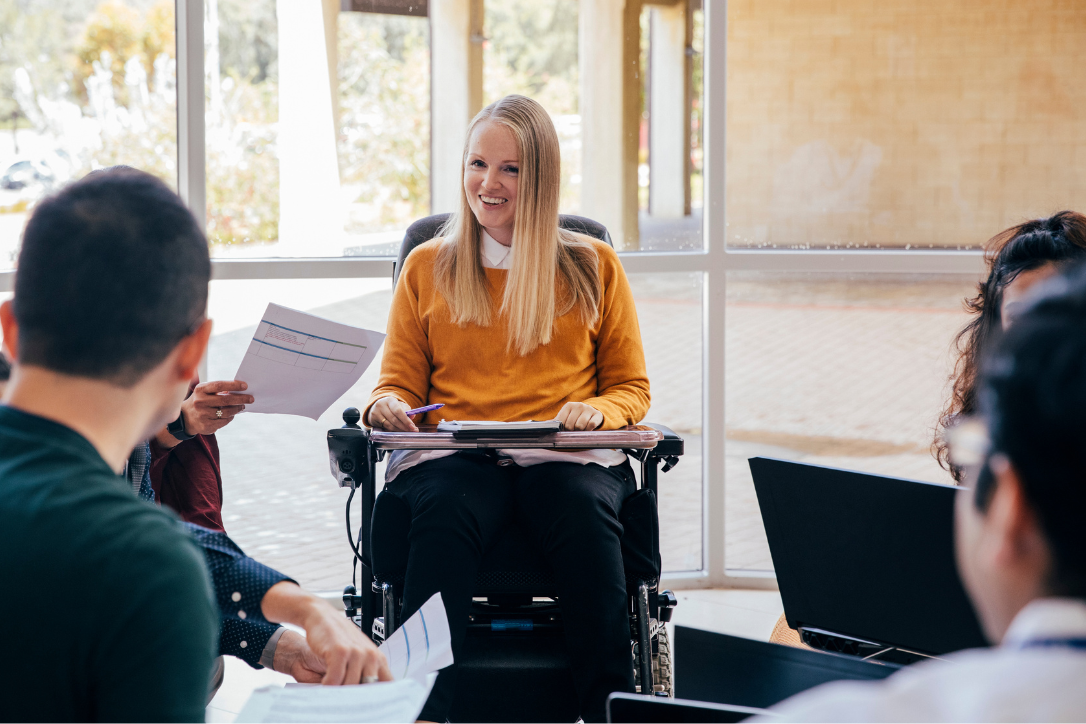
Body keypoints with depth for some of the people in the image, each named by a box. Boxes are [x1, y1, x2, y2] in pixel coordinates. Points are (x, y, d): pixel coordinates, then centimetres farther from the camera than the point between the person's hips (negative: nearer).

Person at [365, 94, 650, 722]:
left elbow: (631, 388, 18)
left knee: (586, 511, -37)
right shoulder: (428, 267, 21)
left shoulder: (593, 265, 19)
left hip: (567, 457, 0)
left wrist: (598, 411, -6)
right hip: (453, 455, 0)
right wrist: (388, 405, -4)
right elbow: (399, 383, 21)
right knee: (445, 512, -37)